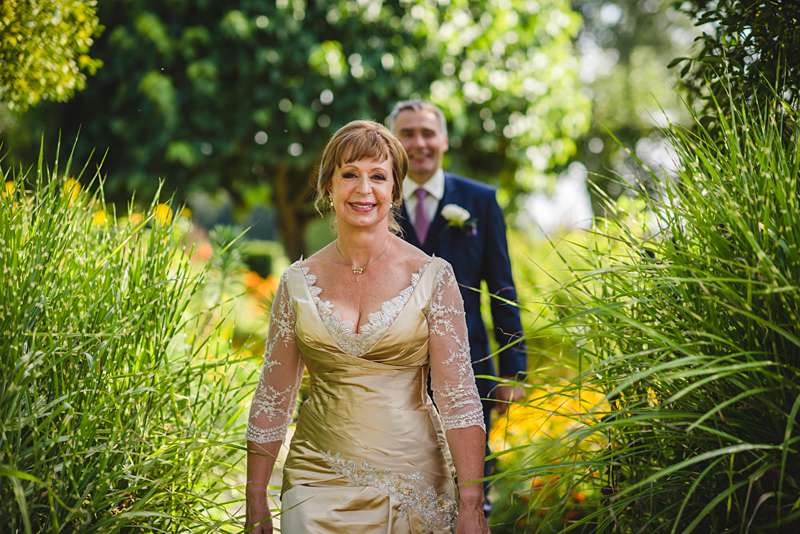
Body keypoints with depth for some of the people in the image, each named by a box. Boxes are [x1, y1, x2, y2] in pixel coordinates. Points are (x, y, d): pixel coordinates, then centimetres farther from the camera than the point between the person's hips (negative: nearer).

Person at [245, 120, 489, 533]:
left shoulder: (432, 277, -5)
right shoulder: (297, 282, 1)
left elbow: (459, 398, -7)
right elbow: (272, 399, 5)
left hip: (413, 482, -1)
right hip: (319, 481, 1)